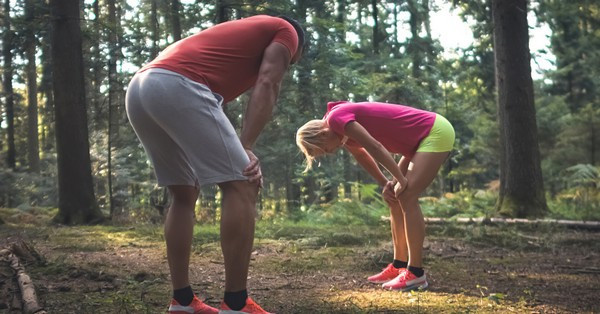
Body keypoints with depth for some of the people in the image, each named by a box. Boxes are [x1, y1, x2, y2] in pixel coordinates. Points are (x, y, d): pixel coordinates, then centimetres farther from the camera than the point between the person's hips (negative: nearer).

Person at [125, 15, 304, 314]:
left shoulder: (238, 32, 40)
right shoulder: (286, 31, 20)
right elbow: (266, 86, 2)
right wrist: (246, 148, -4)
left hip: (138, 87, 9)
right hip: (177, 85, -9)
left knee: (184, 194, 19)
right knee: (241, 185, -4)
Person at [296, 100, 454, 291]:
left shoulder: (337, 117, -18)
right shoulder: (345, 134, 9)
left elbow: (375, 147, -22)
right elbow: (363, 157, 20)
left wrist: (401, 180, -14)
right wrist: (386, 184, 9)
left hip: (437, 133, -10)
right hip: (423, 138, 10)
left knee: (407, 198, -15)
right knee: (395, 198, 8)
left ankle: (416, 272, -11)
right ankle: (399, 266, 10)